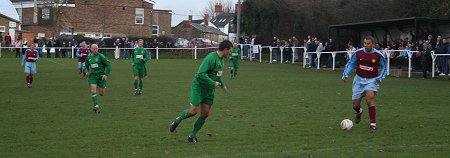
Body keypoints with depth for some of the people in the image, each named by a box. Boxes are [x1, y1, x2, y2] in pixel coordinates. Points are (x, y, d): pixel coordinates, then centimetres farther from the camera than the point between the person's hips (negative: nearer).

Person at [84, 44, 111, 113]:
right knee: (93, 90, -15)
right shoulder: (88, 57, 6)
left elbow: (108, 65, -7)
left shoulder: (101, 56, -9)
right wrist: (87, 72, -3)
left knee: (101, 93, 0)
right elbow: (86, 66, 19)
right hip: (92, 76, 3)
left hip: (101, 76, -3)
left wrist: (106, 74, -13)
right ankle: (96, 106, -13)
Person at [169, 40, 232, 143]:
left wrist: (222, 85, 31)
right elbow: (201, 73, -27)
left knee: (205, 113, 1)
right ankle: (178, 120, 17)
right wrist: (213, 83, -25)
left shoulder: (221, 59, 11)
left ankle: (193, 135, 11)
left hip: (209, 90, 9)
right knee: (193, 110, -12)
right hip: (199, 86, -8)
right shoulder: (211, 58, -21)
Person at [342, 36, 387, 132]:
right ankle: (359, 112, 45)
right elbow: (351, 64, 7)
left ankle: (373, 123, -19)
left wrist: (380, 78, -6)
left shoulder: (378, 55, -9)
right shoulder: (358, 53, -7)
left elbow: (384, 67, 7)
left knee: (370, 98, -27)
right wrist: (345, 75, -4)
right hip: (359, 79, 2)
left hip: (372, 80, -2)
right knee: (355, 104, 5)